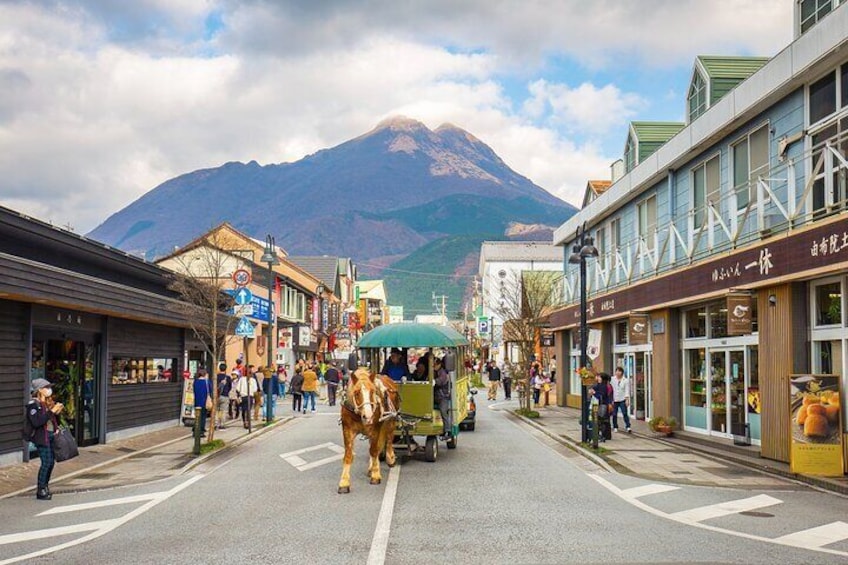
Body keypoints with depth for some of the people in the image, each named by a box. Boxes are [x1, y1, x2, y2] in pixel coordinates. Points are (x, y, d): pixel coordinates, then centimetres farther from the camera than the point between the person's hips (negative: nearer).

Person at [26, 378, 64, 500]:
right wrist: (52, 411, -25)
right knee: (46, 462, -8)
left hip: (51, 435, 8)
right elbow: (37, 422, -24)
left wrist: (57, 412, 3)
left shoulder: (47, 403, 12)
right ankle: (41, 491, 2)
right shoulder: (33, 404, -12)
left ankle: (45, 486, 26)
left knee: (51, 461, 12)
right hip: (41, 437, -8)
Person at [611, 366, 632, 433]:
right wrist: (611, 400, -1)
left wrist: (627, 399, -10)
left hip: (622, 400, -2)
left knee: (625, 413, -9)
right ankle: (615, 427, 17)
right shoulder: (612, 380, 5)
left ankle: (628, 427, -7)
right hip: (614, 400, 2)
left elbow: (627, 390, -1)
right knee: (614, 414, 5)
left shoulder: (626, 380, 3)